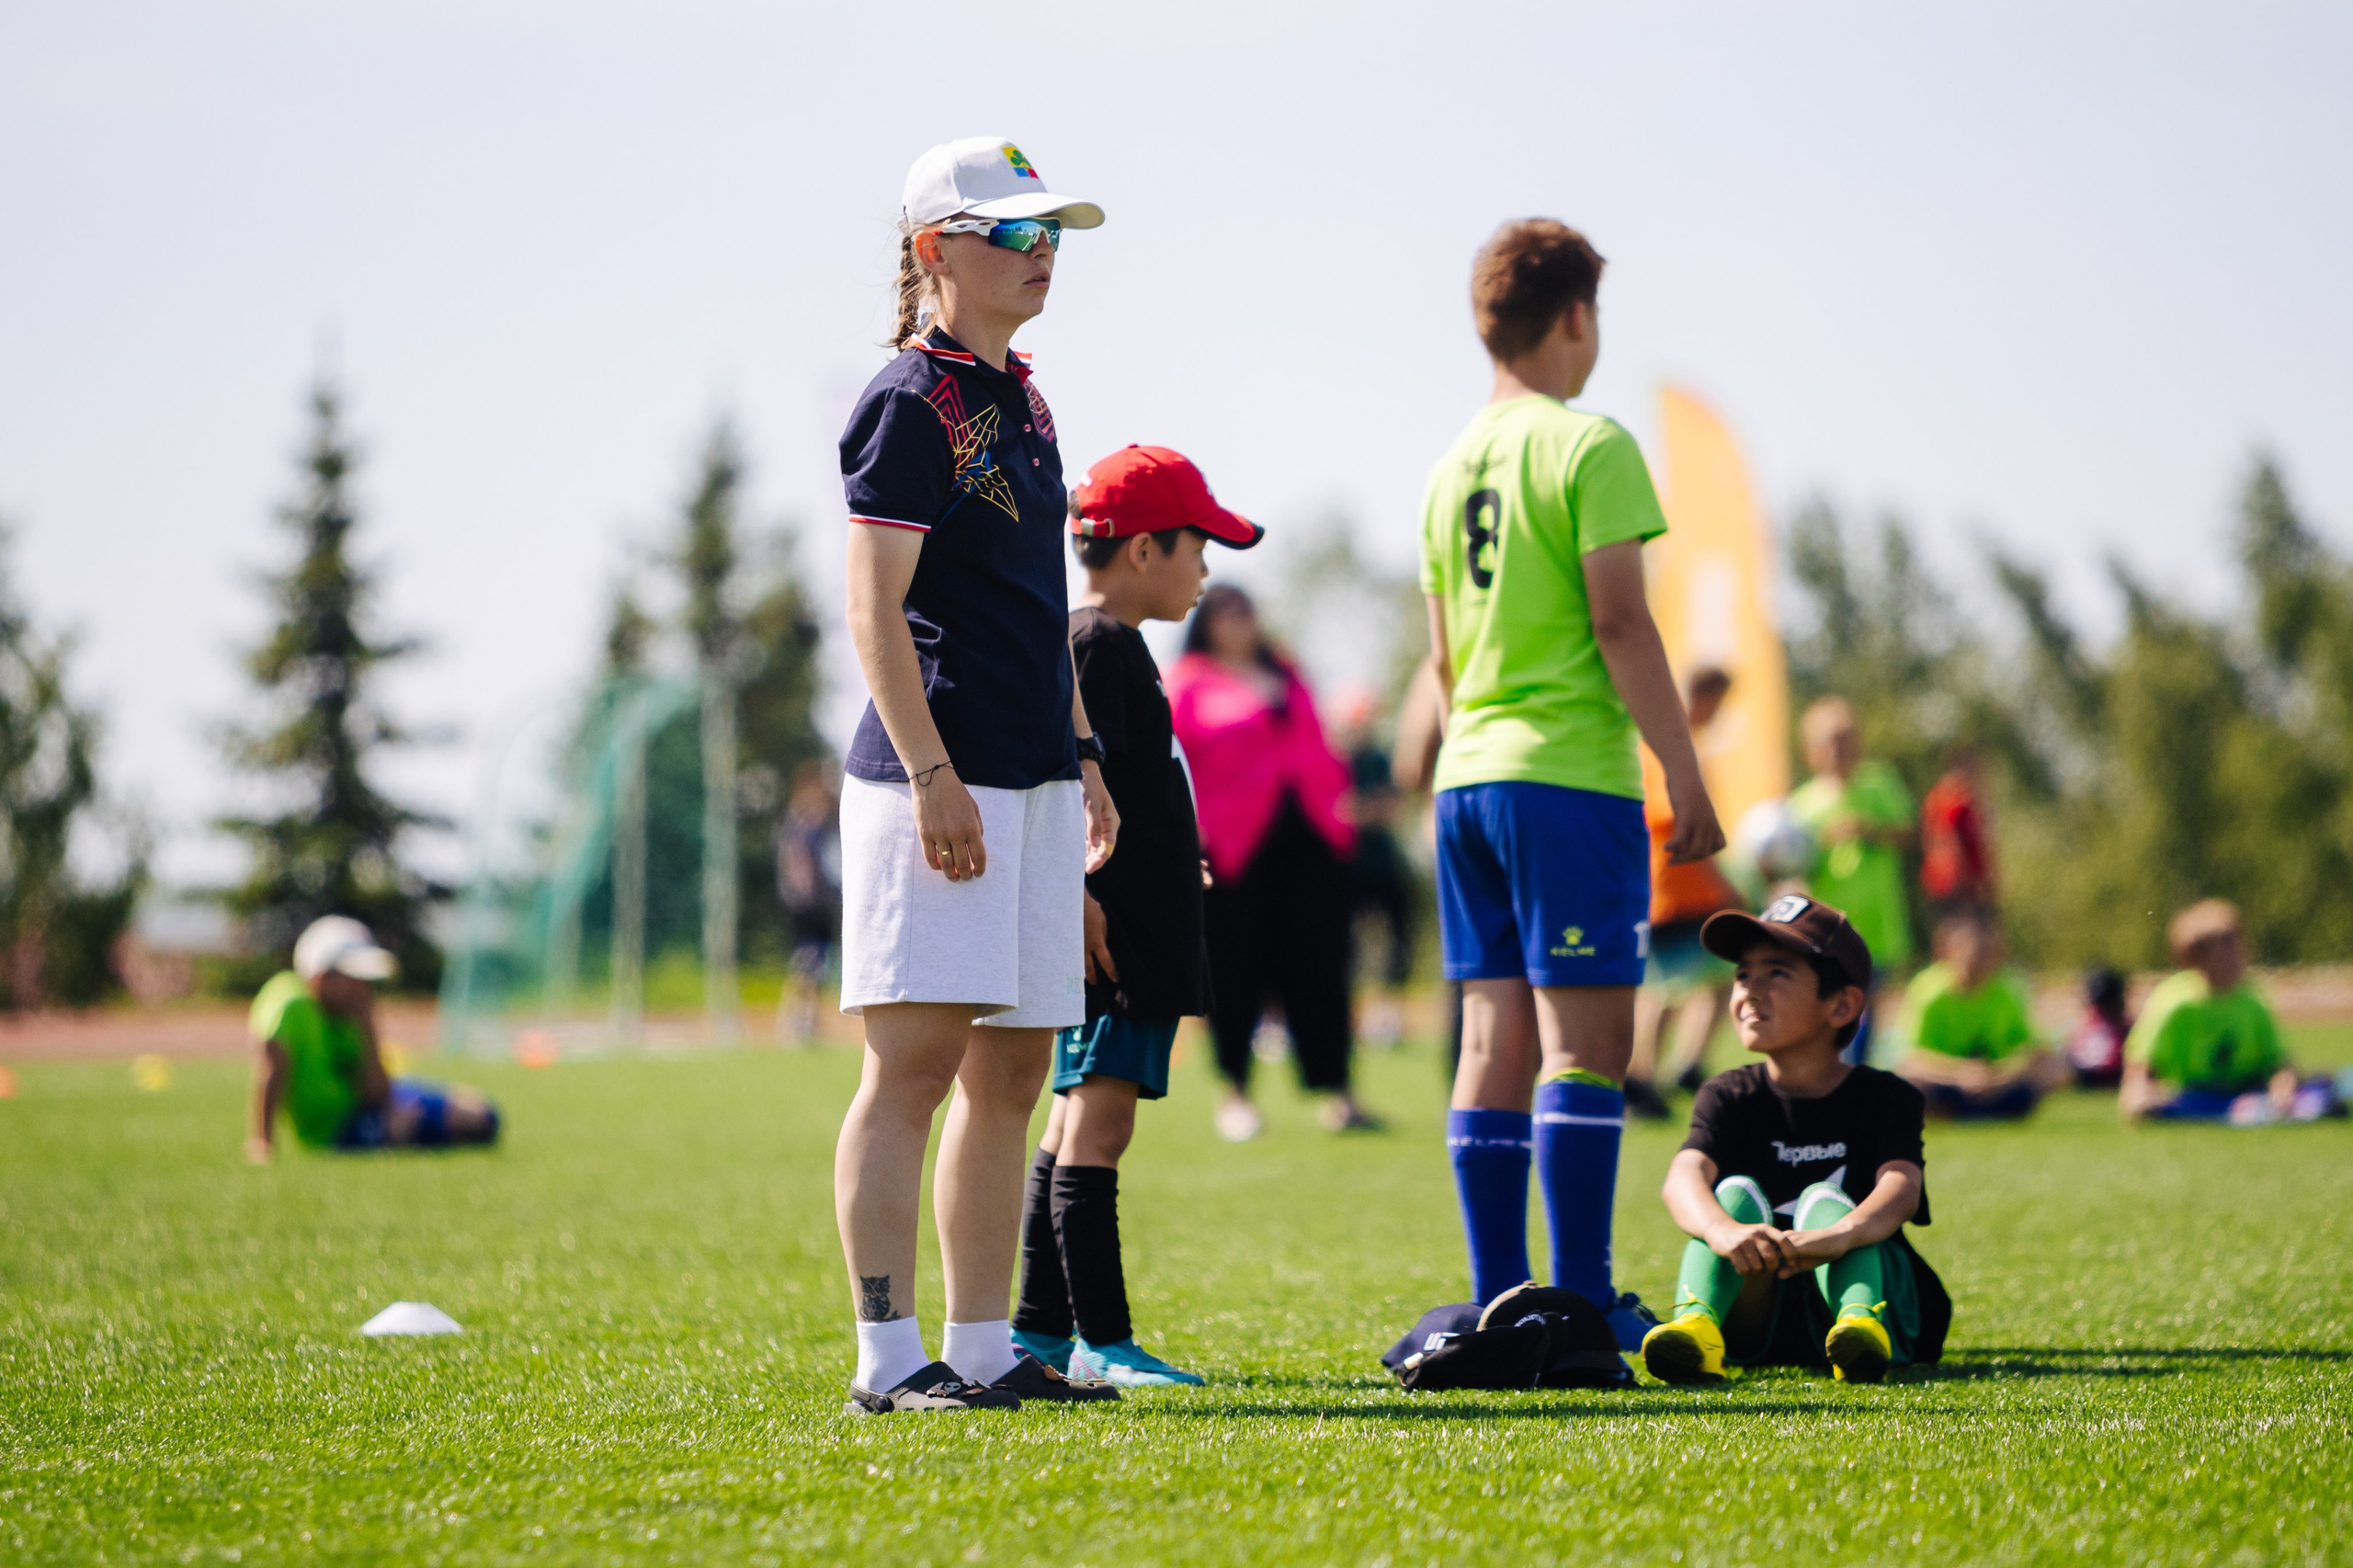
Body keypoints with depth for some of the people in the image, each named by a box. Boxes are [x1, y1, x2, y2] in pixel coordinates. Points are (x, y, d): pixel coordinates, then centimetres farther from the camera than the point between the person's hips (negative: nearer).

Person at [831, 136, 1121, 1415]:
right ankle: (888, 1356, -9)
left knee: (1011, 1071, 9)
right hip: (935, 786, -9)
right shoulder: (910, 402, -9)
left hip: (1031, 784, 9)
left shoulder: (1020, 404, 18)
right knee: (914, 1061, -9)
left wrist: (1081, 759, 20)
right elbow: (875, 609, -14)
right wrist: (931, 775, -20)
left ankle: (983, 1347, 14)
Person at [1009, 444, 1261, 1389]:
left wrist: (1169, 859, 35)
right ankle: (1100, 1339, -14)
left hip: (1134, 937, 11)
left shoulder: (1108, 646, 20)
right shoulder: (1095, 645, -12)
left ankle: (1040, 1329, 17)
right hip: (1109, 935, -11)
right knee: (1098, 1122, -12)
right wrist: (1082, 899, -24)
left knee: (1078, 1123, 12)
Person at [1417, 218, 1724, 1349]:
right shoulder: (1588, 447, -8)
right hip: (1571, 772, -7)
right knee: (1585, 1036, -7)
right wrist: (1686, 776, -10)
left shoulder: (1452, 465, 15)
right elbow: (1621, 625, -13)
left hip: (1469, 778, 7)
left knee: (1496, 1035, 7)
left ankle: (1499, 1302, 7)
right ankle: (1584, 1307, -10)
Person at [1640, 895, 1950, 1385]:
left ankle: (1859, 1325, -56)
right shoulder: (1731, 1096, 7)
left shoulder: (1885, 1098, 2)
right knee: (1738, 1191, -20)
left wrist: (1838, 1236, -44)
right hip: (1753, 1322, 2)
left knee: (1823, 1200, -25)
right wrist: (1722, 1230, -41)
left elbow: (1902, 1188, -20)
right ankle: (1696, 1326, -49)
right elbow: (1684, 1177, -15)